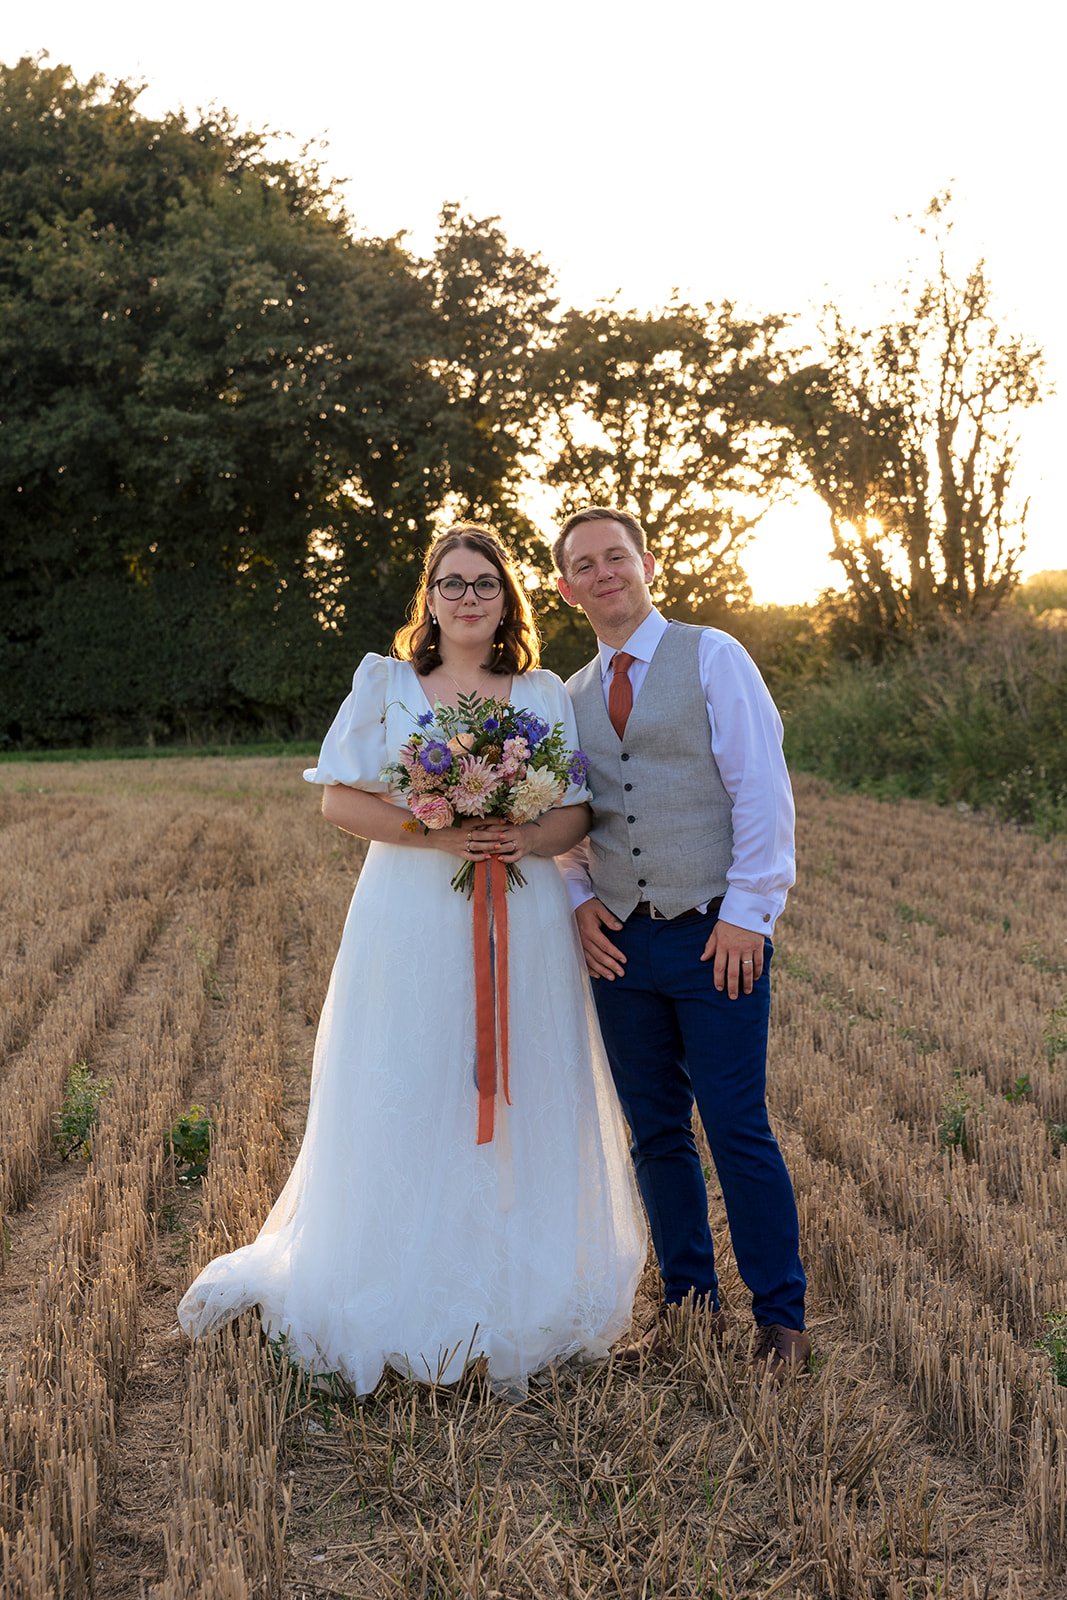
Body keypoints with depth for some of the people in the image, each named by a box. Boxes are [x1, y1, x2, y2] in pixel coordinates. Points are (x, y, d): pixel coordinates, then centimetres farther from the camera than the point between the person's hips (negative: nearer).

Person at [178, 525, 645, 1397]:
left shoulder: (546, 694, 10)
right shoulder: (384, 683, 5)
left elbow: (579, 810, 8)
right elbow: (341, 798, -1)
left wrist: (529, 839, -14)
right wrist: (435, 835, -14)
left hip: (521, 927, 2)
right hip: (412, 923, -2)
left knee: (523, 1110, 6)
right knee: (405, 1109, 1)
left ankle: (515, 1308, 20)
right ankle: (405, 1302, 16)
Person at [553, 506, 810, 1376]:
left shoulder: (712, 657, -1)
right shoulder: (571, 698, 13)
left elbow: (763, 791, -7)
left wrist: (747, 914, -12)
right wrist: (580, 899, 2)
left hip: (717, 938, -5)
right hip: (621, 944, 5)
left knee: (738, 1131, -3)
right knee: (657, 1135, 10)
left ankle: (782, 1319, 11)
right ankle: (691, 1305, 24)